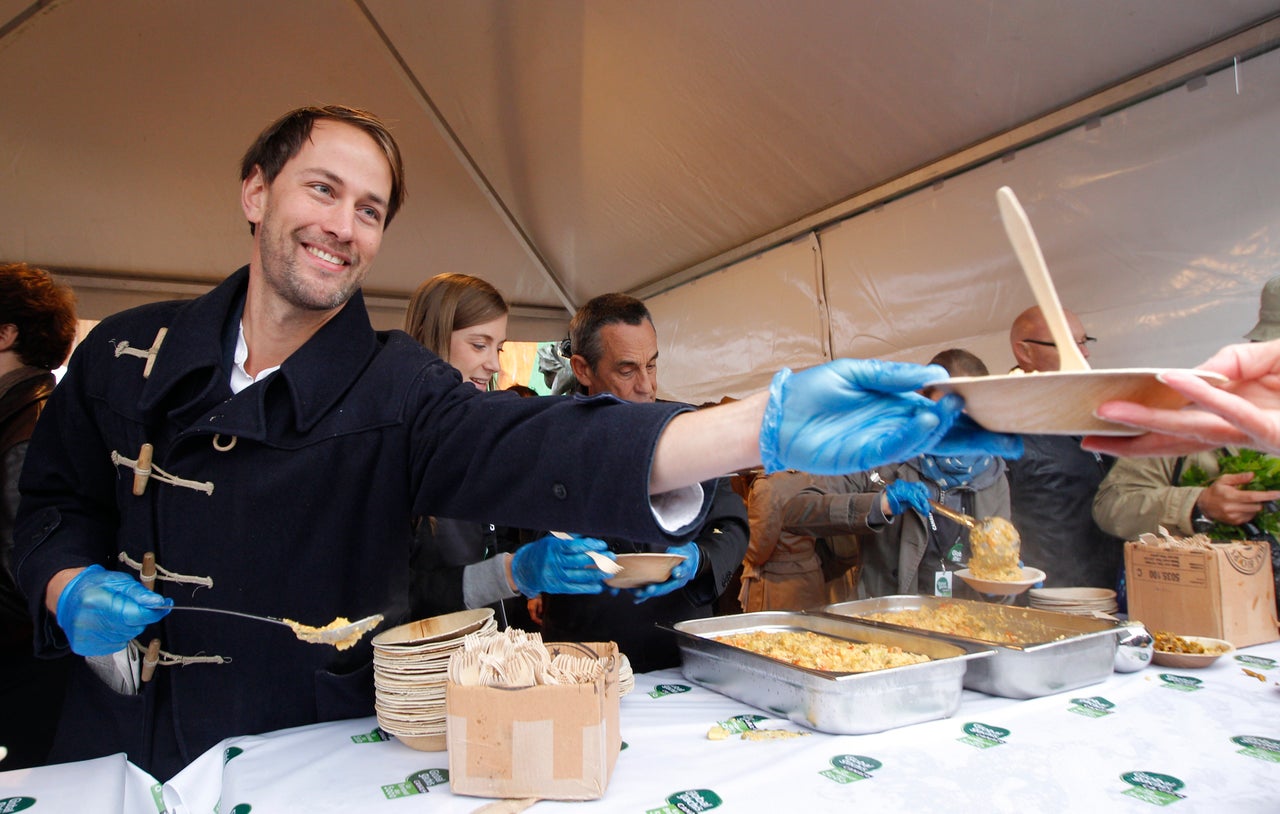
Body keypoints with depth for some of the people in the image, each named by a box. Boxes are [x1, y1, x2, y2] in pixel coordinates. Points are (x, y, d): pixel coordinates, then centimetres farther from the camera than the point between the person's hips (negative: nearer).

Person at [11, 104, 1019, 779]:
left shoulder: (397, 393, -16)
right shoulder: (128, 352, -3)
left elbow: (538, 447, -34)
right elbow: (53, 500, 11)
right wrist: (70, 587, -12)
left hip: (312, 764, -3)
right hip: (114, 755, 4)